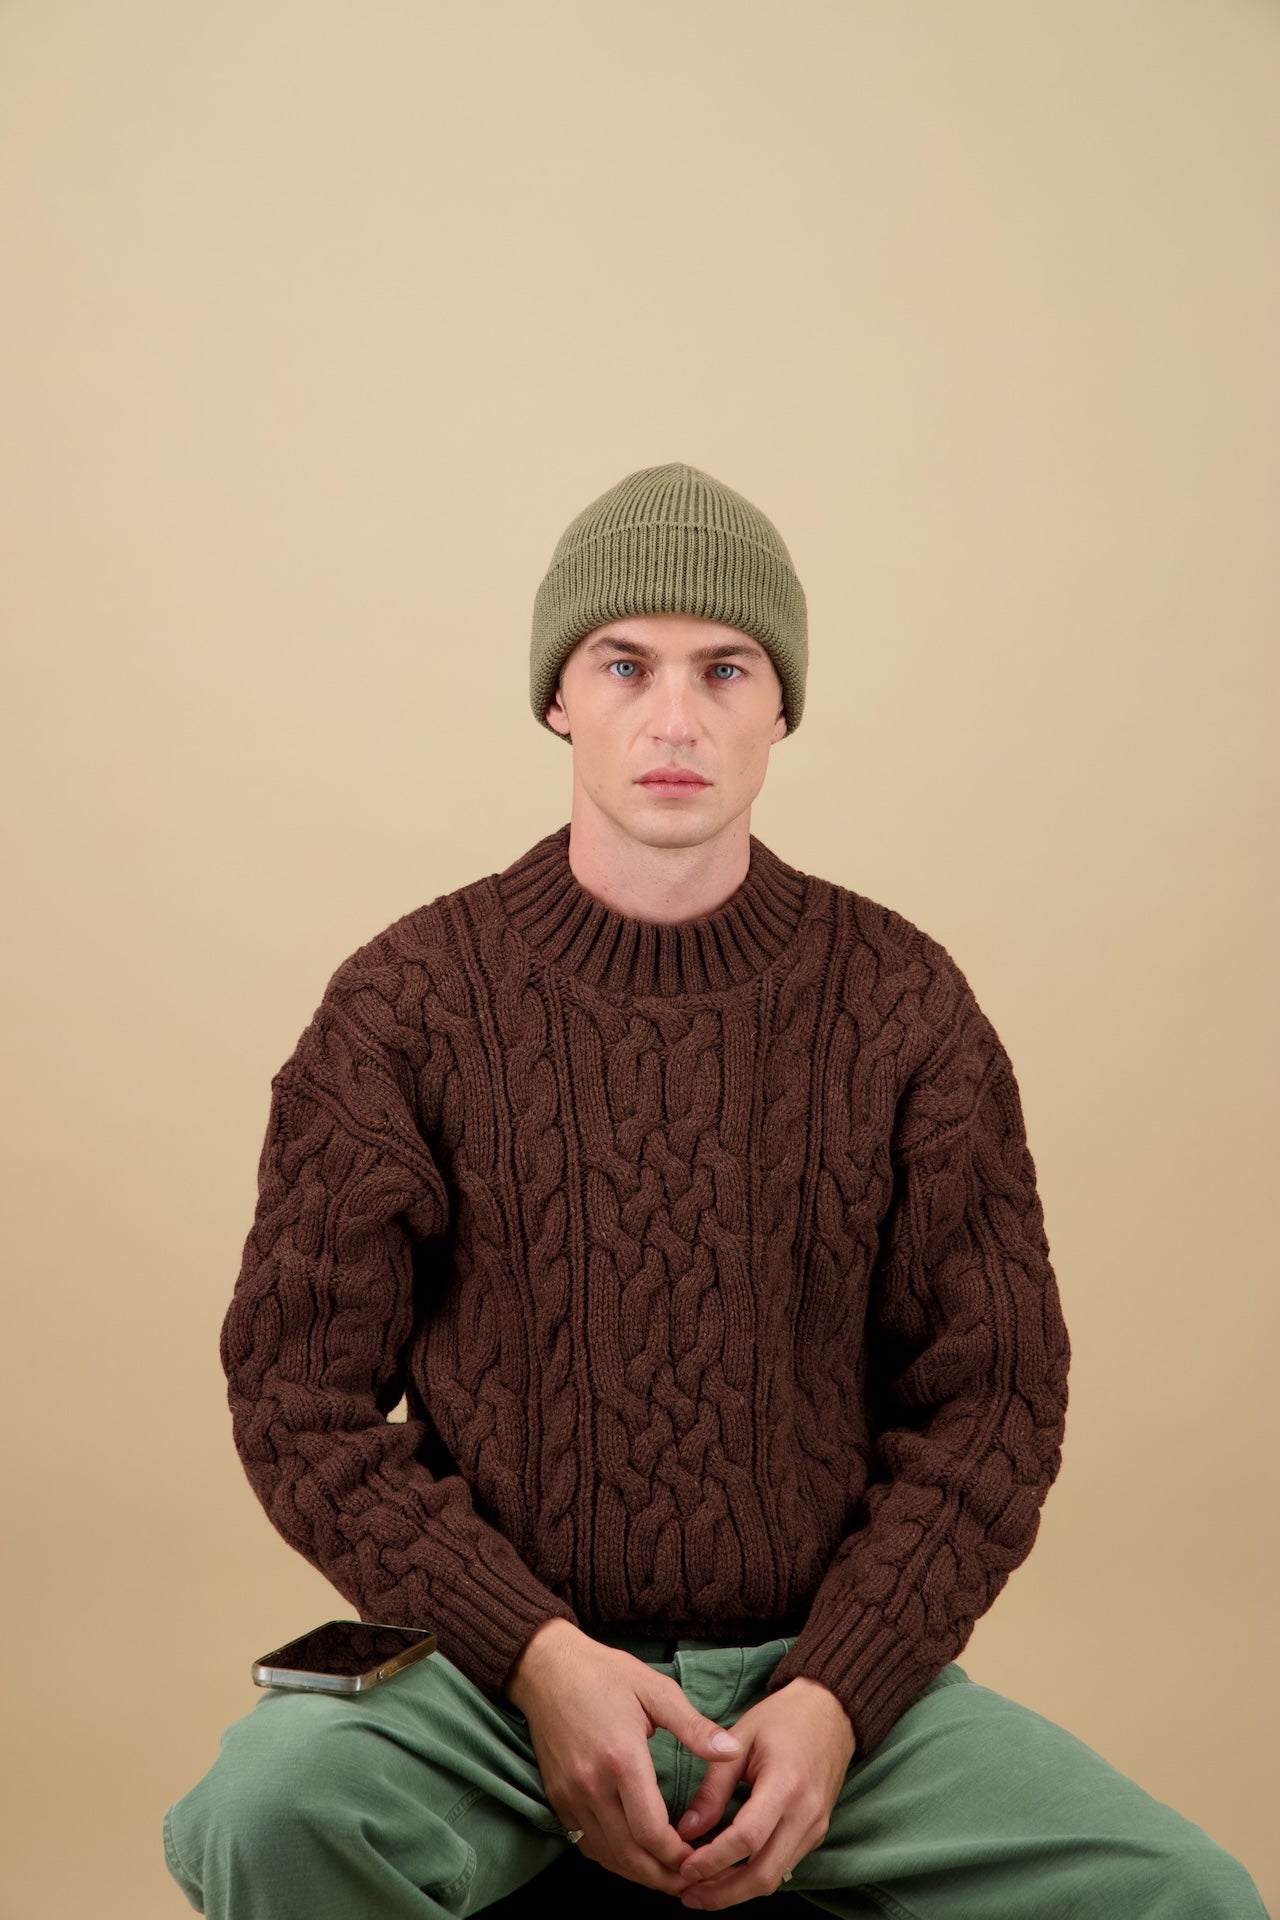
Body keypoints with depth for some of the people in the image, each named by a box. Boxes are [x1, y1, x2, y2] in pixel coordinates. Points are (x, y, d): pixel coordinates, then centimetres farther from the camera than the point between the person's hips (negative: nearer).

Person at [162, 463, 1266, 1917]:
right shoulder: (404, 1004, -1)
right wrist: (535, 1653, -14)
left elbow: (990, 1394, 4)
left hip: (826, 1670, 1)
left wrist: (834, 1696, -10)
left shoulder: (905, 1004, 3)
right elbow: (300, 1387, 0)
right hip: (496, 1659, -1)